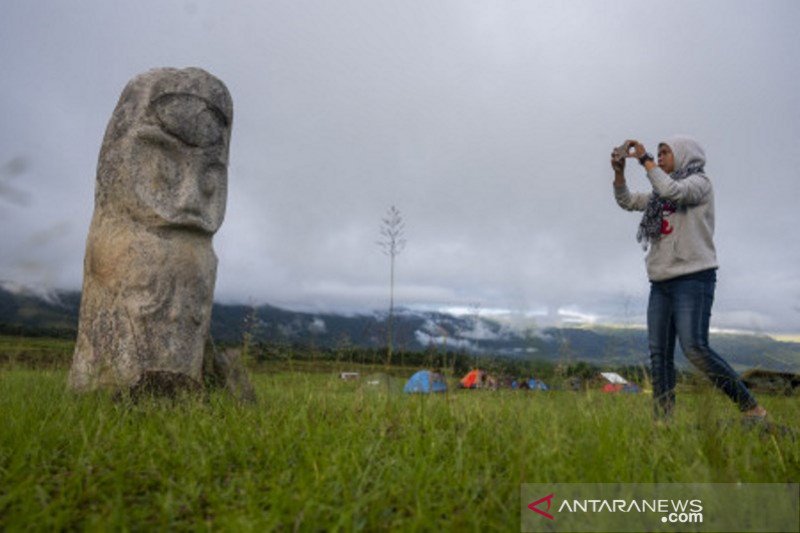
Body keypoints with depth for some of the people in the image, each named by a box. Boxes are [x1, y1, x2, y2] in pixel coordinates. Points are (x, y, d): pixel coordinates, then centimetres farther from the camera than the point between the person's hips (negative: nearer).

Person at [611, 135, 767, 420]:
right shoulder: (659, 195, 22)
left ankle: (750, 407, -5)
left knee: (695, 348, -18)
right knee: (658, 353, -1)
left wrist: (645, 159, -10)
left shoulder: (699, 181, 2)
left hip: (693, 278, -7)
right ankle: (662, 418, 0)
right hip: (661, 282, 7)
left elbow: (674, 191, -17)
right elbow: (627, 201, 20)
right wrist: (619, 171, 6)